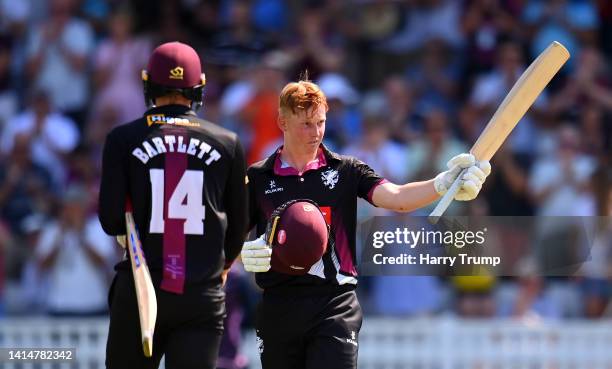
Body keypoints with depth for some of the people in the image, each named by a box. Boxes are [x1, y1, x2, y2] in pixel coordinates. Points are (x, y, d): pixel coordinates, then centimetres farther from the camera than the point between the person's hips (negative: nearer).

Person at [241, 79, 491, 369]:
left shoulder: (346, 171, 6)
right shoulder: (257, 178, 7)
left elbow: (396, 198, -9)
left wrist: (443, 184, -27)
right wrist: (245, 252, -16)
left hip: (335, 308, -2)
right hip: (278, 309, 2)